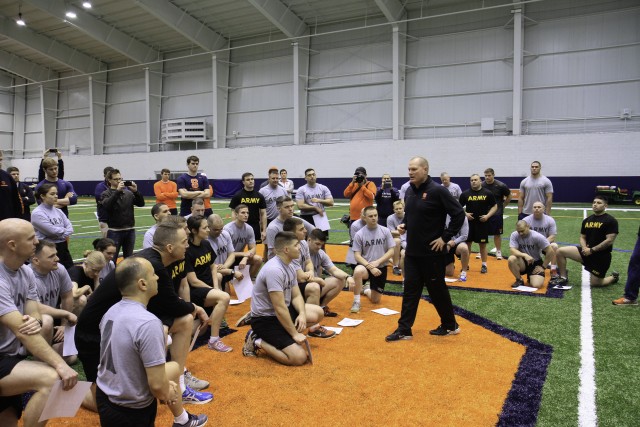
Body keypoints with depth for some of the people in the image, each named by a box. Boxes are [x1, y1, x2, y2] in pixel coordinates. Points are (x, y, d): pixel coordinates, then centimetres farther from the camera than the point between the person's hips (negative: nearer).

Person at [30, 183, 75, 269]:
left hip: (63, 247, 7)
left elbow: (69, 227, 5)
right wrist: (65, 231, -1)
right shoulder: (37, 213, -10)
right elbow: (52, 231, -17)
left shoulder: (58, 211, 11)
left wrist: (63, 235, -13)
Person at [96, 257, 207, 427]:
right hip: (130, 411, -7)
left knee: (174, 367, 27)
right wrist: (168, 394, -4)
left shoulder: (111, 312, -2)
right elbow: (157, 386, -26)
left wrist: (165, 384, 8)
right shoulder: (148, 323, -29)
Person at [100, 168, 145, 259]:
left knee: (129, 258, 14)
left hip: (130, 230, 4)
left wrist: (135, 191, -12)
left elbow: (141, 203, 2)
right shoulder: (106, 194, -1)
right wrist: (117, 191, -25)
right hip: (115, 231, -4)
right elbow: (106, 205, -21)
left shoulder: (129, 193, 10)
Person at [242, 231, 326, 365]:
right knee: (299, 357, -19)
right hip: (266, 319, -10)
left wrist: (302, 314, -11)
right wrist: (295, 334, -19)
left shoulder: (290, 266, 4)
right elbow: (280, 309, -27)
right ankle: (258, 342, -3)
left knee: (318, 313, 6)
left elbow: (296, 296, 9)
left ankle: (282, 335, 5)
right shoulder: (274, 270, -27)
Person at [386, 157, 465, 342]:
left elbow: (459, 214, -15)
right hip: (412, 251, 7)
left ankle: (450, 325, 27)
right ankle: (404, 329, 15)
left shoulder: (437, 191, -15)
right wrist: (404, 225, 2)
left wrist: (445, 238, -15)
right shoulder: (409, 191, 7)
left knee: (437, 290, 7)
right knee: (410, 290, 8)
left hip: (432, 252, -6)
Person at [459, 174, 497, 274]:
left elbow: (495, 206, 4)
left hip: (482, 223, -1)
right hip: (469, 222, 1)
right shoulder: (465, 194, 1)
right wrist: (465, 214, -9)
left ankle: (484, 265, 17)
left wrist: (487, 216, -10)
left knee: (483, 244, 5)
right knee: (467, 243, 6)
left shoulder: (487, 193, -1)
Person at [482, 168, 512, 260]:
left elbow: (509, 196, 6)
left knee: (497, 234, 6)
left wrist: (503, 206, 5)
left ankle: (498, 252, 18)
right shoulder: (481, 186, -5)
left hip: (497, 214, -1)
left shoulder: (501, 186, -8)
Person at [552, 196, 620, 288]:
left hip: (602, 256, -5)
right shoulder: (587, 220, 8)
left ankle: (614, 277, 33)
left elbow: (609, 241, -17)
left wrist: (592, 250, -17)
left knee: (595, 283, 0)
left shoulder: (611, 221, -10)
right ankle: (563, 278, 0)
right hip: (587, 252, 5)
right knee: (560, 251, -13)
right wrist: (584, 248, -8)